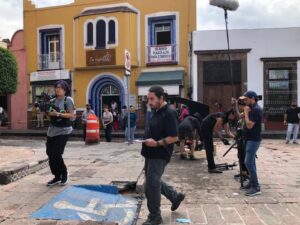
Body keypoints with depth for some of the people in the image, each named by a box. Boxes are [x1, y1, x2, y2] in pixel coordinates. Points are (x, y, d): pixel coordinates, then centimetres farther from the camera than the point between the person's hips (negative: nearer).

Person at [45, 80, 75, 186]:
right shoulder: (52, 101, 11)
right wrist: (47, 112, -5)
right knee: (50, 153, 5)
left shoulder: (68, 99, -6)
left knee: (56, 154, -10)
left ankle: (64, 173, 16)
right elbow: (50, 115, 16)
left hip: (63, 131, -6)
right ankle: (57, 177, 20)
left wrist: (58, 114, -20)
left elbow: (71, 115, -12)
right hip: (52, 130, 7)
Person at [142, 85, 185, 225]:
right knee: (153, 181, 21)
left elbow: (174, 137, -22)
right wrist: (147, 140, 8)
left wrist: (157, 143, -28)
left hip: (160, 155, -10)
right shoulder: (156, 111, 10)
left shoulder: (169, 113, -19)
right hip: (151, 154, 10)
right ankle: (175, 196, 39)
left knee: (152, 185, -1)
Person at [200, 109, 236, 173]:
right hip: (205, 128, -11)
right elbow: (216, 130, -21)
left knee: (210, 149, 15)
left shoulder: (226, 119, 8)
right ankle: (212, 168, -4)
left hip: (209, 129, 11)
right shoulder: (221, 117, -21)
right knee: (209, 149, -8)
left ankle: (211, 167, 23)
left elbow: (228, 131, 5)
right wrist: (223, 139, -21)